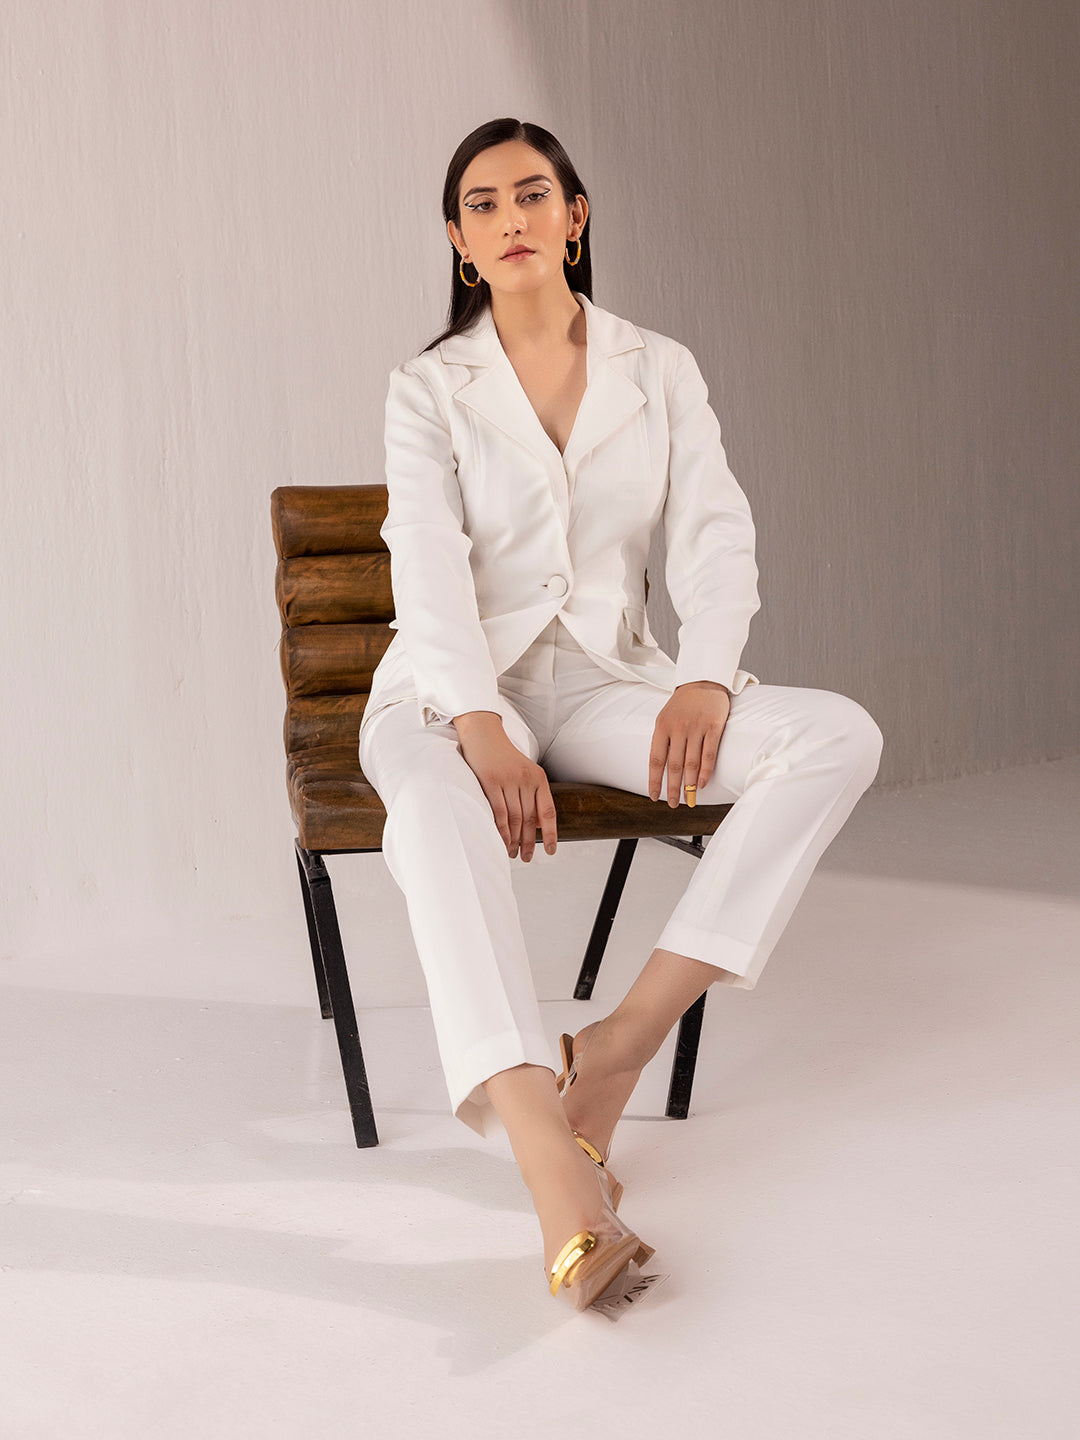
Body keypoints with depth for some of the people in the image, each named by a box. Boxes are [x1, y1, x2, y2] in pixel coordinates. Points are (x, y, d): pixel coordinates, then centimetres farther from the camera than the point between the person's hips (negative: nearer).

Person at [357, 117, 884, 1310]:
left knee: (838, 736, -23)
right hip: (458, 688, -2)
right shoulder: (429, 389, 3)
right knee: (435, 802, -40)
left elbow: (714, 540, -1)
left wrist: (704, 677, -21)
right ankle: (553, 1165, -53)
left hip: (604, 683, 3)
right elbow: (429, 570, -12)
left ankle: (623, 1043, -28)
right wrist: (481, 725, -29)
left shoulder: (661, 371, 9)